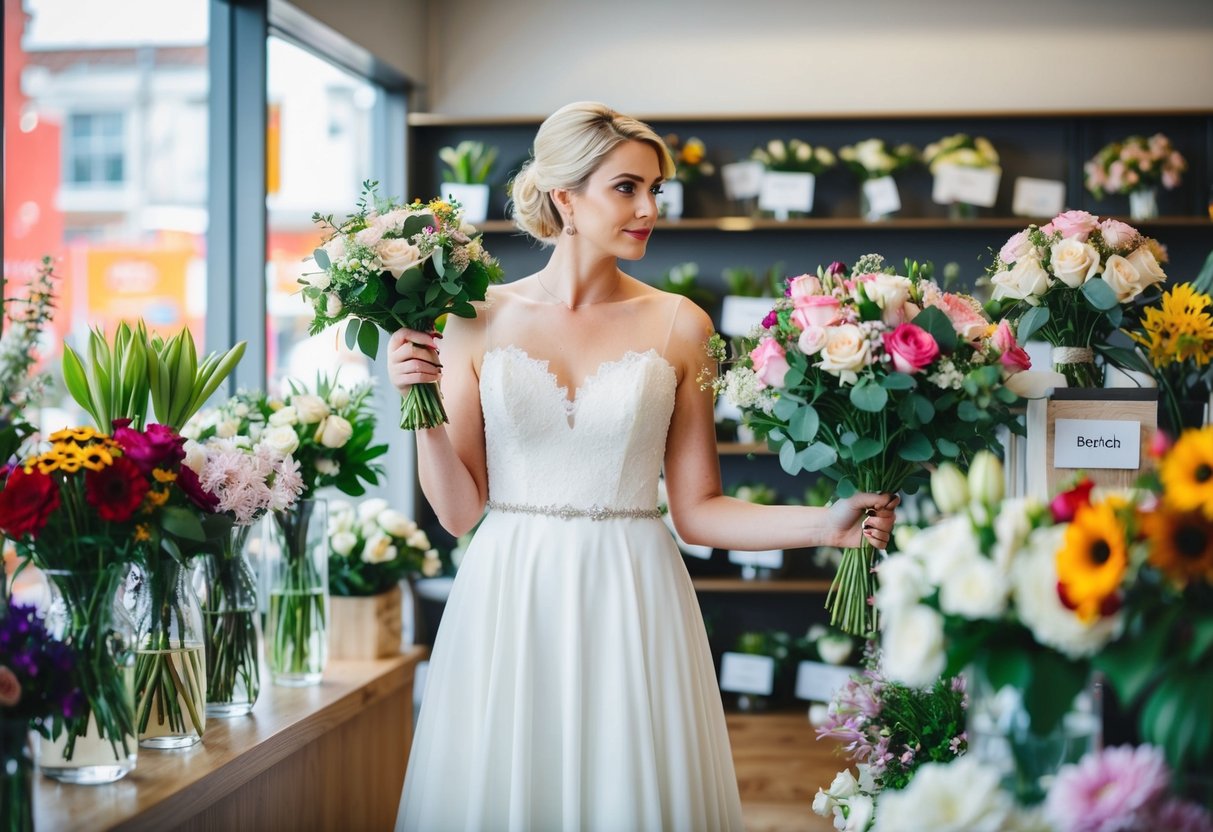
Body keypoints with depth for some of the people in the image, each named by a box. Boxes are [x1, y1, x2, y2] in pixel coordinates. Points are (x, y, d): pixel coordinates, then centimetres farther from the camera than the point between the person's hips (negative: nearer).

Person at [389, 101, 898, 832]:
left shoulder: (679, 326, 1)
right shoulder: (482, 320, 1)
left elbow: (697, 510, 2)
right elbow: (459, 510, 2)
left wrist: (827, 523, -8)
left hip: (630, 608, 0)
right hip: (508, 606, 0)